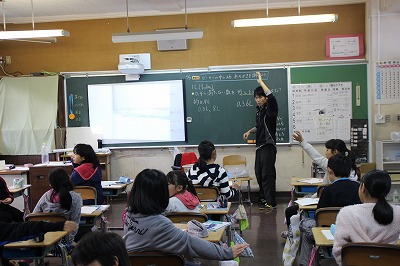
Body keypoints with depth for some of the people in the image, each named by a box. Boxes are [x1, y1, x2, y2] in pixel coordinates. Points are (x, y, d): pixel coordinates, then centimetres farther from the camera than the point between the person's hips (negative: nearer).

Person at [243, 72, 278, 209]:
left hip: (268, 145, -9)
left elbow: (272, 97, -33)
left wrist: (260, 82, -26)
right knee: (259, 173, 14)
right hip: (260, 145, 9)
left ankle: (271, 202, -2)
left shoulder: (270, 109, -11)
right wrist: (250, 131, 13)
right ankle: (264, 198, 28)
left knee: (268, 174, -8)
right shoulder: (259, 110, 15)